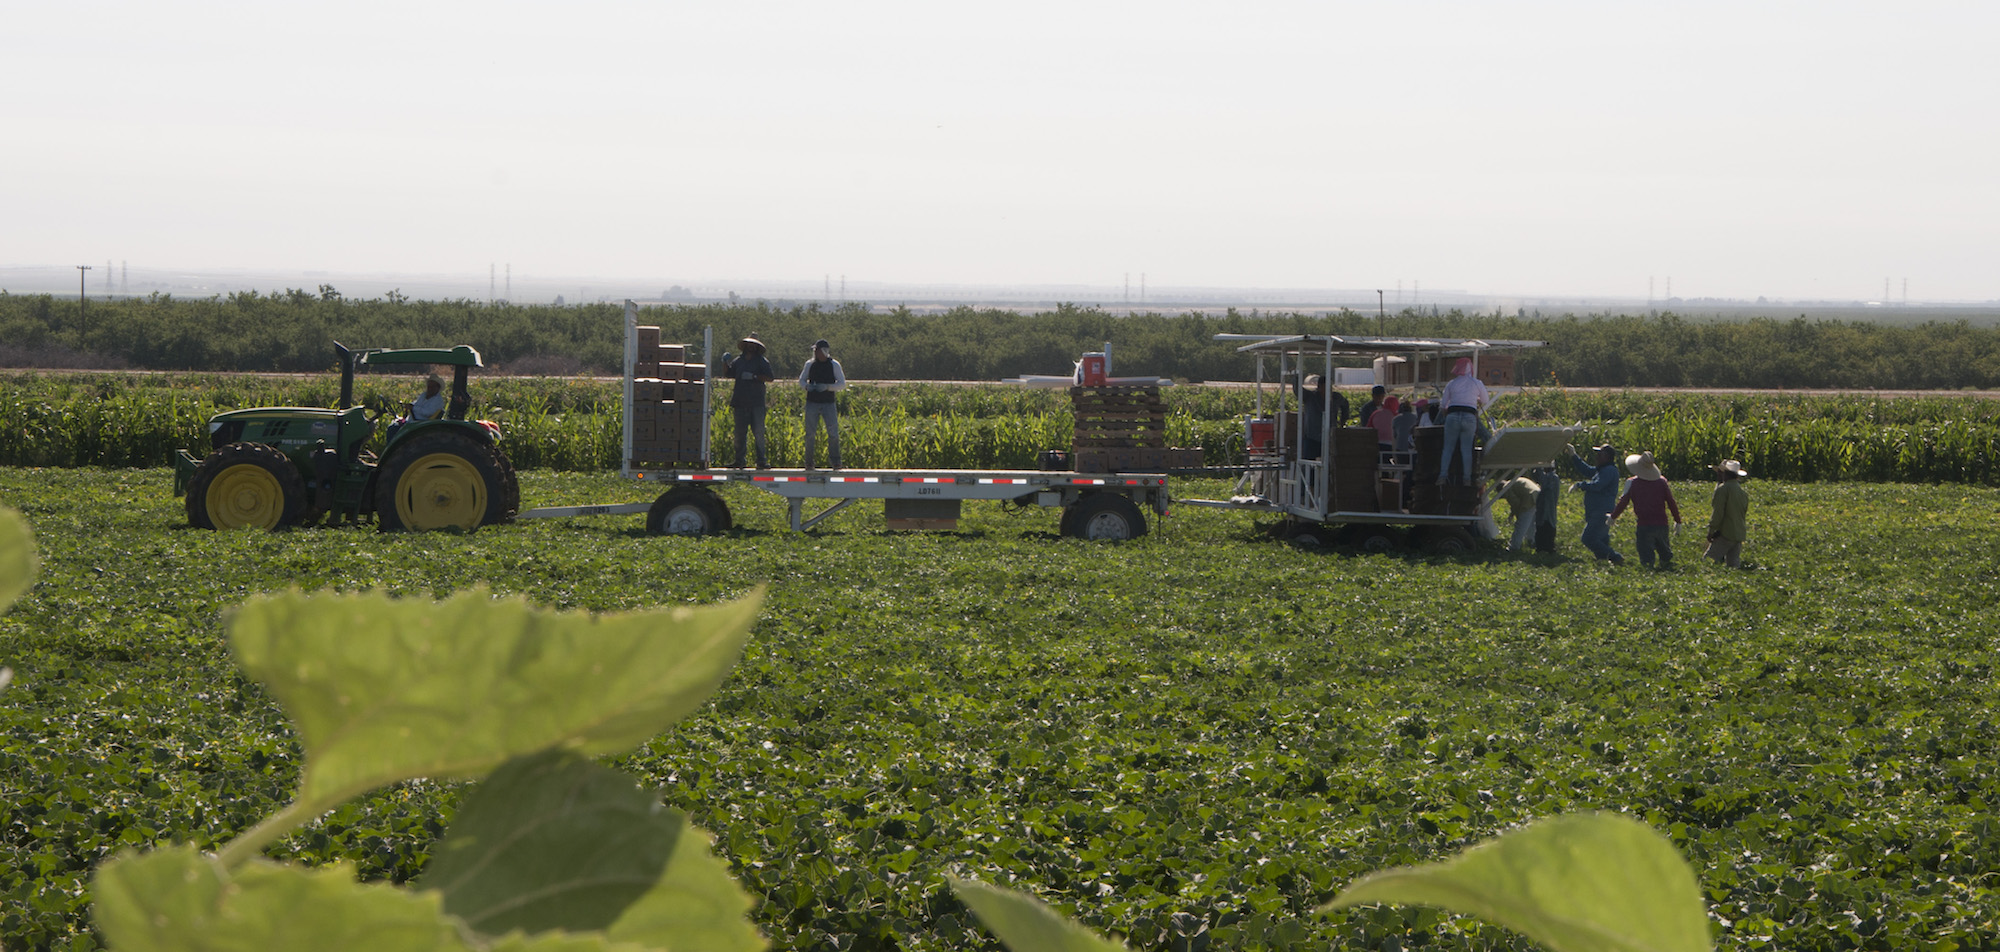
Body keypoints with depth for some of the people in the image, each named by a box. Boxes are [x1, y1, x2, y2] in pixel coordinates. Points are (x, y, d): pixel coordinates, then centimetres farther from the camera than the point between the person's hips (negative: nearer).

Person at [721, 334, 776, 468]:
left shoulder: (762, 361, 4)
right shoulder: (738, 360, 13)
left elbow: (770, 378, -5)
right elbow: (728, 373, 19)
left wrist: (754, 376, -15)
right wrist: (725, 362, 2)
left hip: (757, 403, -3)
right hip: (740, 402, 3)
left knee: (759, 432, -6)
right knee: (740, 433, 5)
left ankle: (761, 461, -4)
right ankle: (739, 461, 11)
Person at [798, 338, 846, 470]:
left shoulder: (834, 365, 1)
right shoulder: (810, 364, 7)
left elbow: (842, 384, -1)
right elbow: (801, 380, 15)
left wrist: (827, 387, -17)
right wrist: (807, 386, -8)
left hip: (828, 404, -1)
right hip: (812, 403, 1)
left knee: (833, 432, -8)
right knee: (810, 434, -1)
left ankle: (834, 461, 0)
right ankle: (808, 462, 7)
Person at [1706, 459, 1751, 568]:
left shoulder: (1723, 488, -11)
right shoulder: (1742, 491, 13)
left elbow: (1718, 513, -14)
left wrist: (1711, 530, -8)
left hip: (1725, 534, -8)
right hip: (1739, 534, 8)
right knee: (1733, 564, 10)